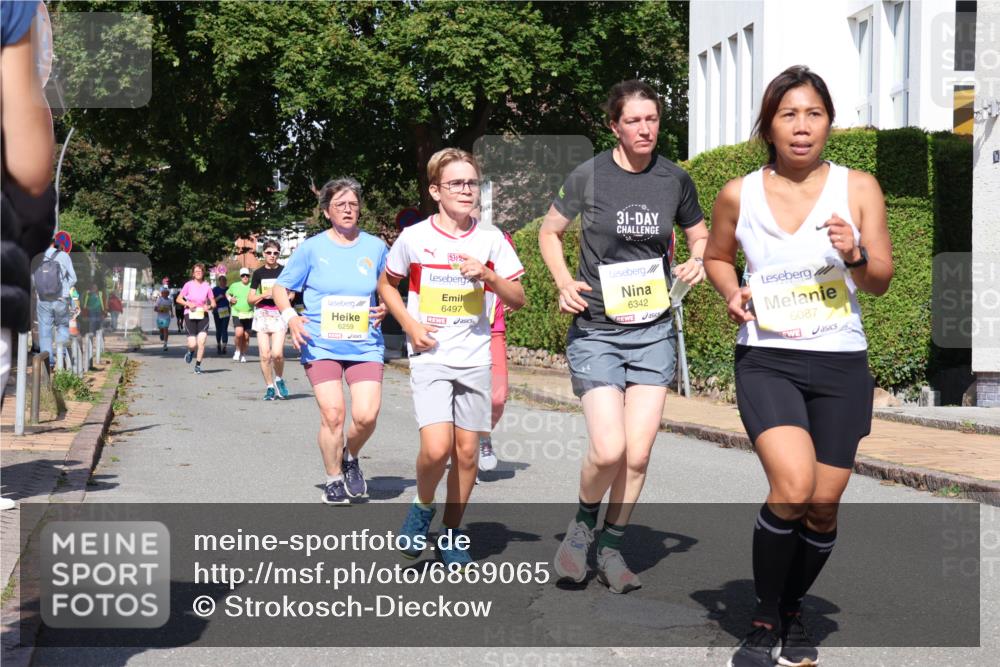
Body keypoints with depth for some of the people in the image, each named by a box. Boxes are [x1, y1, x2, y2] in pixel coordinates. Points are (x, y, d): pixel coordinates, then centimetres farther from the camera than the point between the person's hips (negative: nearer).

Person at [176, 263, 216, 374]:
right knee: (192, 344, -6)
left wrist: (209, 307, -14)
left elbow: (213, 303, 8)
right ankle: (190, 352, 32)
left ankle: (198, 365, 3)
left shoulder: (207, 286, 2)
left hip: (203, 316, 1)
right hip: (190, 315, -1)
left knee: (201, 342, -13)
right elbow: (178, 299, 3)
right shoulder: (188, 285, -1)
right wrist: (188, 304, -13)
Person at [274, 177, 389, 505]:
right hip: (320, 344, -2)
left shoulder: (375, 247, 8)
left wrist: (385, 307, 0)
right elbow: (280, 287, 8)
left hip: (365, 345, 2)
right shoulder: (312, 248, 2)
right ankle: (334, 480, 13)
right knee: (332, 414, -10)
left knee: (366, 415, -11)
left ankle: (351, 458, 22)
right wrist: (290, 315, -11)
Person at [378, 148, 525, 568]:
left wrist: (487, 275, -15)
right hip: (430, 357, -2)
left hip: (475, 359, 2)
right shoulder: (414, 237, -2)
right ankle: (422, 508, 12)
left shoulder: (491, 240, 2)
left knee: (467, 451, 5)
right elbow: (386, 285, 13)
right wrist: (410, 325, -2)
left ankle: (452, 532, 23)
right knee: (436, 448, -18)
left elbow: (518, 300, 3)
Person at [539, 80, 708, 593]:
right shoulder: (589, 176, -5)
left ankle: (611, 548, 21)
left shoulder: (674, 179, 3)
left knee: (638, 454, 1)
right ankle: (583, 523, 18)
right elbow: (549, 232, 8)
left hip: (654, 330, 3)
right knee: (608, 450, -13)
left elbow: (699, 235, 18)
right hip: (597, 329, -3)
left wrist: (698, 262, -5)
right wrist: (564, 281, -9)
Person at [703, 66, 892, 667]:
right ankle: (764, 619, 0)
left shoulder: (858, 187, -1)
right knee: (793, 487, -22)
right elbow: (717, 256, 18)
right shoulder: (739, 195, -1)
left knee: (824, 503, 5)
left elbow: (881, 282, 1)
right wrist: (731, 292, -3)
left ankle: (794, 608, 34)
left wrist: (855, 257, -20)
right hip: (767, 359, -1)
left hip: (841, 362, 2)